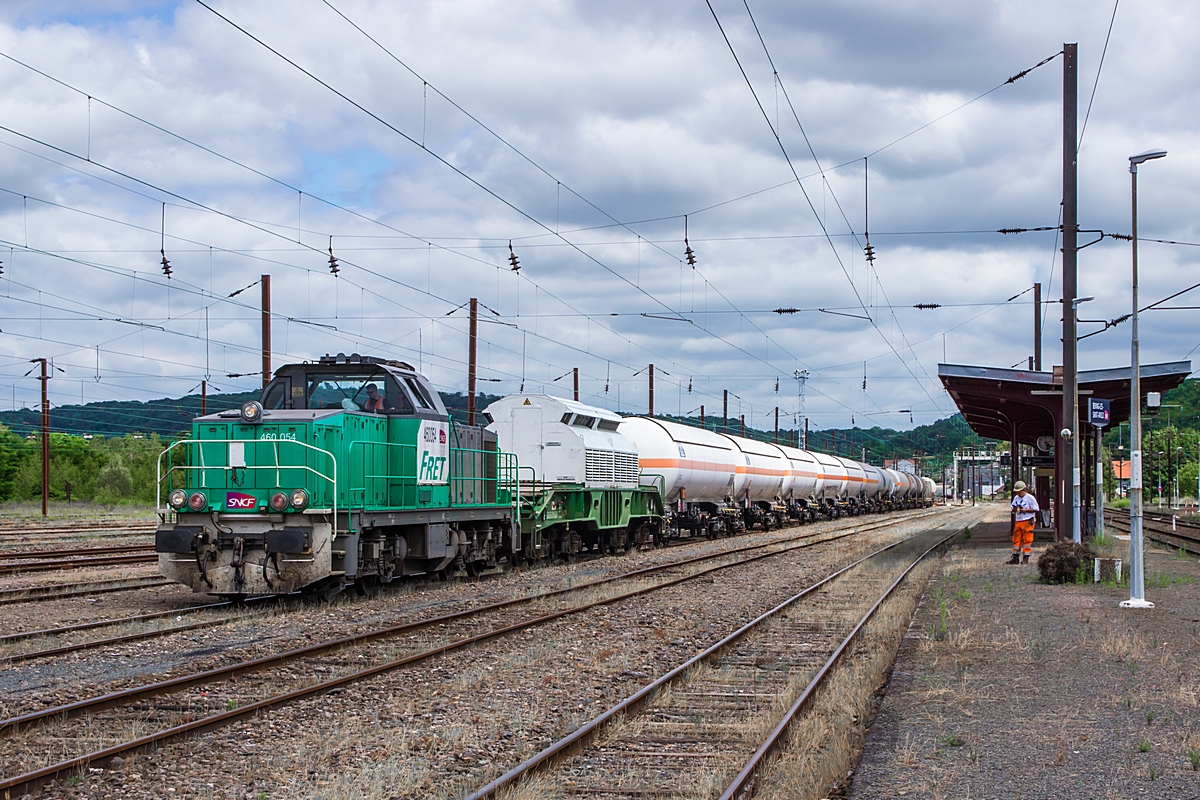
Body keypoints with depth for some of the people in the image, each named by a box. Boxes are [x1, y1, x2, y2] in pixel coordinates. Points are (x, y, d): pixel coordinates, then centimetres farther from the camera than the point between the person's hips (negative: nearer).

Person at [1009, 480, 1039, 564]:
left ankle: (1026, 558, 1)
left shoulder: (1030, 498, -5)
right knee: (1016, 539, 5)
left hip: (1027, 522, -6)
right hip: (1018, 522, 6)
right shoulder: (1016, 498, 15)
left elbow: (1036, 509, -7)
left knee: (1027, 540, -4)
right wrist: (1014, 509, -2)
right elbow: (1013, 509, 22)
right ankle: (1015, 557, 10)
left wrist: (1025, 510, -16)